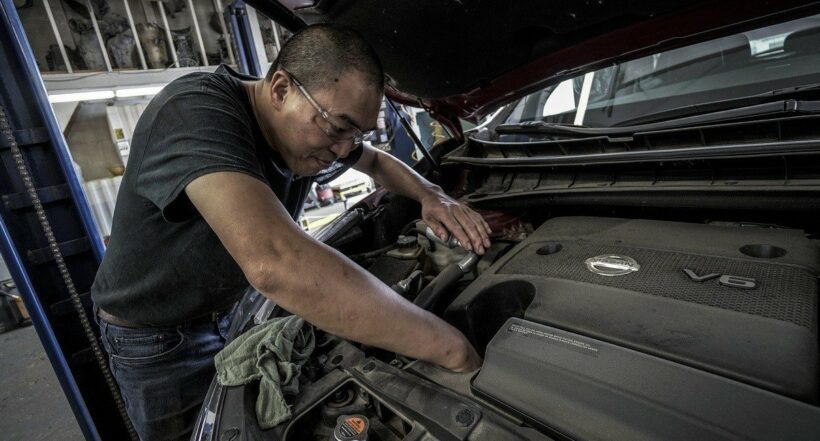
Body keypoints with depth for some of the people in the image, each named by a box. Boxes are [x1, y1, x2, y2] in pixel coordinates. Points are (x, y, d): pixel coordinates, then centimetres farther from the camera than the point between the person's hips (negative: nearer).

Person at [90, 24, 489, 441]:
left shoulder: (311, 133, -13)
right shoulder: (195, 113, -37)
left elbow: (378, 161, 8)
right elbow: (275, 263, -54)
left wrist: (430, 194, -13)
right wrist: (453, 349, -47)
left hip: (235, 309, 6)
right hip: (156, 338, -5)